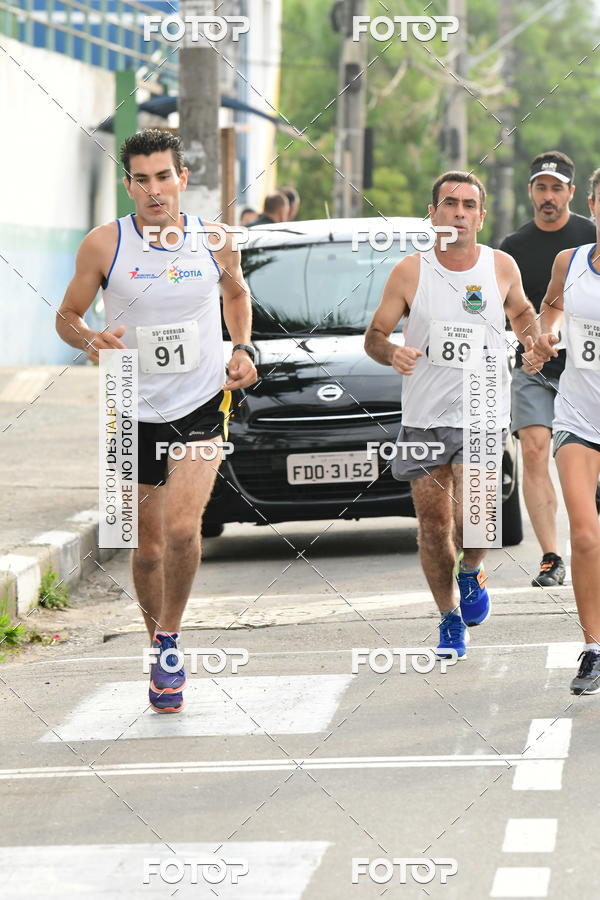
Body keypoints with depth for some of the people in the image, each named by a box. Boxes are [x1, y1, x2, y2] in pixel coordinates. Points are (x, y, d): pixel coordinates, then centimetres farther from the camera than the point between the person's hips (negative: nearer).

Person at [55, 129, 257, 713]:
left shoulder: (215, 241, -3)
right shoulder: (104, 244, -8)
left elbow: (236, 292, 19)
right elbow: (67, 316, 2)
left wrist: (243, 348, 3)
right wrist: (89, 340, -19)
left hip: (202, 406, 0)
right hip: (136, 412, 1)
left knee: (182, 528, -20)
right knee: (148, 545, 8)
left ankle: (170, 635, 2)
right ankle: (161, 653, 29)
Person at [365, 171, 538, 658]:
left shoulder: (501, 267, 1)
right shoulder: (410, 271, -3)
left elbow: (521, 311, 22)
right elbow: (375, 335, 3)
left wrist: (536, 340, 2)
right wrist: (392, 352, -19)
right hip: (423, 417, 1)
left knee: (472, 518, -18)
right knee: (433, 523, 4)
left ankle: (470, 574, 16)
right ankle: (450, 619, 24)